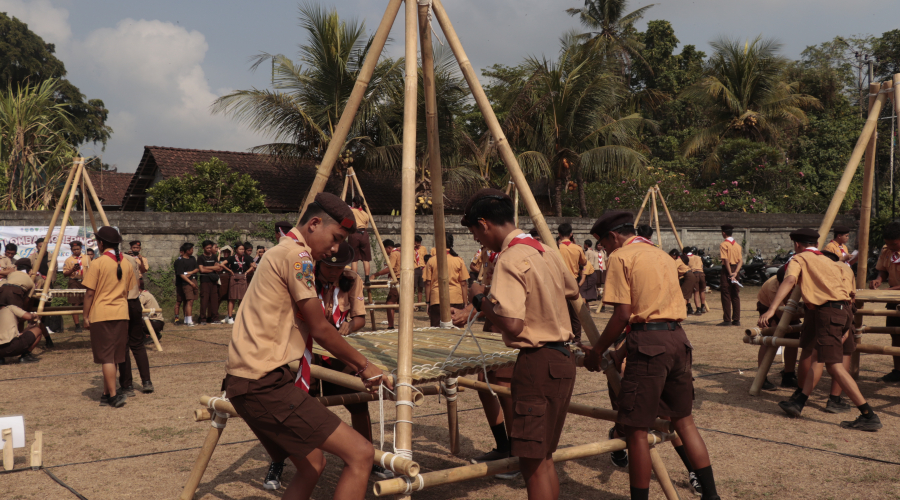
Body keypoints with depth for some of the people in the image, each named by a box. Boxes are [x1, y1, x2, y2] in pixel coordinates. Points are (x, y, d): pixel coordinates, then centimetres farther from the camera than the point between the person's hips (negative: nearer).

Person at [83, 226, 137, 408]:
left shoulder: (97, 263, -10)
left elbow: (90, 293, -9)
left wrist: (86, 316, -1)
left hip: (101, 314, -5)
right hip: (121, 314, 5)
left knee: (106, 357, -3)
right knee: (113, 357, 11)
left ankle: (113, 396, -6)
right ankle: (107, 394, 16)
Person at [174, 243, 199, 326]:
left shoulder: (193, 258, 15)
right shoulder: (179, 261, -7)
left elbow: (197, 269, 13)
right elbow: (181, 274, -13)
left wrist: (190, 272, -7)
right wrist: (190, 282, -17)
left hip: (193, 281, 7)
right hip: (185, 282, -7)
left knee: (190, 301, 7)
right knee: (189, 300, -13)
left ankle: (186, 319, 13)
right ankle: (189, 321, -14)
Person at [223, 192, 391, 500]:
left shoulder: (281, 252, 20)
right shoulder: (296, 254, -10)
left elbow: (309, 330, 26)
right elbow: (320, 330, -8)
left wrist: (353, 366, 25)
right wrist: (364, 366, 5)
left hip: (248, 380, 11)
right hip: (263, 383, -11)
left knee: (312, 463, 21)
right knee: (360, 454, -13)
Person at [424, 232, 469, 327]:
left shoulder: (432, 261, -1)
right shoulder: (459, 261, 0)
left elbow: (428, 283, 0)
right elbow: (464, 283, 1)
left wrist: (427, 302, 7)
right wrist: (464, 302, 8)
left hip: (437, 300, 0)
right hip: (456, 299, 0)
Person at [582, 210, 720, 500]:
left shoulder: (620, 257, -3)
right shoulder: (663, 256, 21)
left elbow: (622, 314, -11)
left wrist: (596, 352, -1)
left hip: (648, 341, -8)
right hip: (677, 337, 8)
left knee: (636, 429, -1)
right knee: (684, 420, 17)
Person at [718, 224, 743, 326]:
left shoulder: (723, 244, -8)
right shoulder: (737, 245, 11)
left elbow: (726, 260, -16)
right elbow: (741, 260, 2)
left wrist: (730, 274, -16)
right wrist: (735, 272, -8)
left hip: (727, 270, -6)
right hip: (736, 270, 6)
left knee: (726, 295, -4)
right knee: (736, 296, 9)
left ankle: (727, 320, -6)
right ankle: (736, 320, 10)